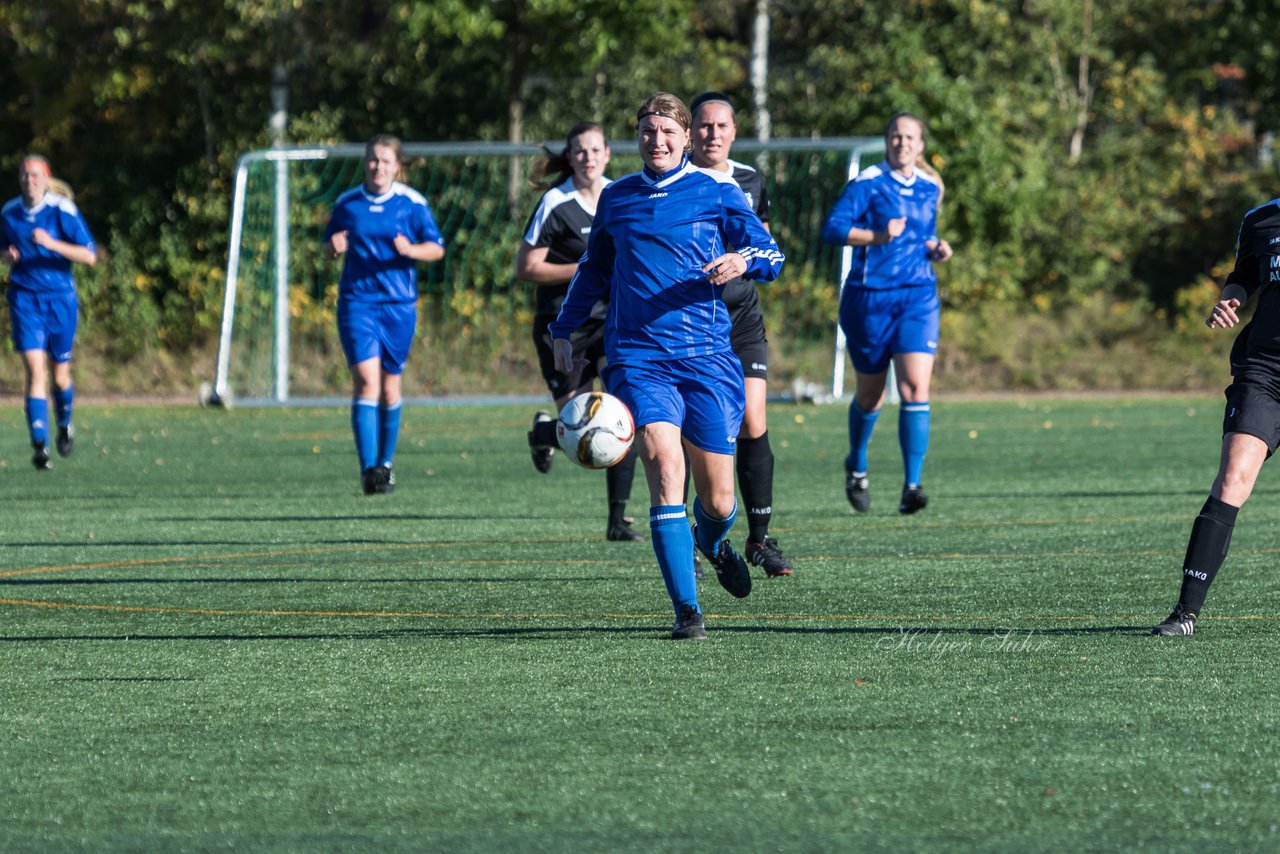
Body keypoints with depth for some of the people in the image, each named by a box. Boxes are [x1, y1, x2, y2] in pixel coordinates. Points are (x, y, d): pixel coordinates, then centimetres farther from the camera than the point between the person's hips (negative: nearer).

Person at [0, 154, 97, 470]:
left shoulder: (63, 211, -9)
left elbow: (89, 256, -12)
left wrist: (51, 244, -24)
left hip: (60, 298, -2)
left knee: (60, 375, 8)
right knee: (35, 370, -13)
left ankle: (65, 424, 39)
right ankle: (40, 445, -17)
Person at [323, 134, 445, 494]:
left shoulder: (412, 203, 1)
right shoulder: (347, 204, 6)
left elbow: (437, 248, 4)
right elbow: (329, 246, 16)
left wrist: (411, 250, -17)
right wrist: (334, 248, -8)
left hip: (399, 303, 0)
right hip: (357, 300, 0)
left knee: (390, 384, 8)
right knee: (366, 379, -15)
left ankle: (385, 463, 25)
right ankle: (368, 468, -18)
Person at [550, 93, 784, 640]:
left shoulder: (716, 193, 5)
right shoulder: (616, 198, 13)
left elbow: (771, 256, 4)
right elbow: (594, 269, 27)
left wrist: (743, 260, -17)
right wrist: (564, 330, 23)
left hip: (707, 356, -1)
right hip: (637, 359, 1)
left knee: (717, 500, 1)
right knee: (664, 462, -21)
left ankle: (712, 542, 41)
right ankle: (686, 611, -20)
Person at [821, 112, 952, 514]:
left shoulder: (930, 188, 12)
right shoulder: (868, 183, -6)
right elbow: (832, 228, -15)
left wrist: (937, 249, 5)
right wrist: (877, 236, -27)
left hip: (918, 298, 3)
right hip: (869, 297, -3)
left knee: (915, 387, -15)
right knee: (870, 394, 10)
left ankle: (912, 486, -17)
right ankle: (857, 466, 39)